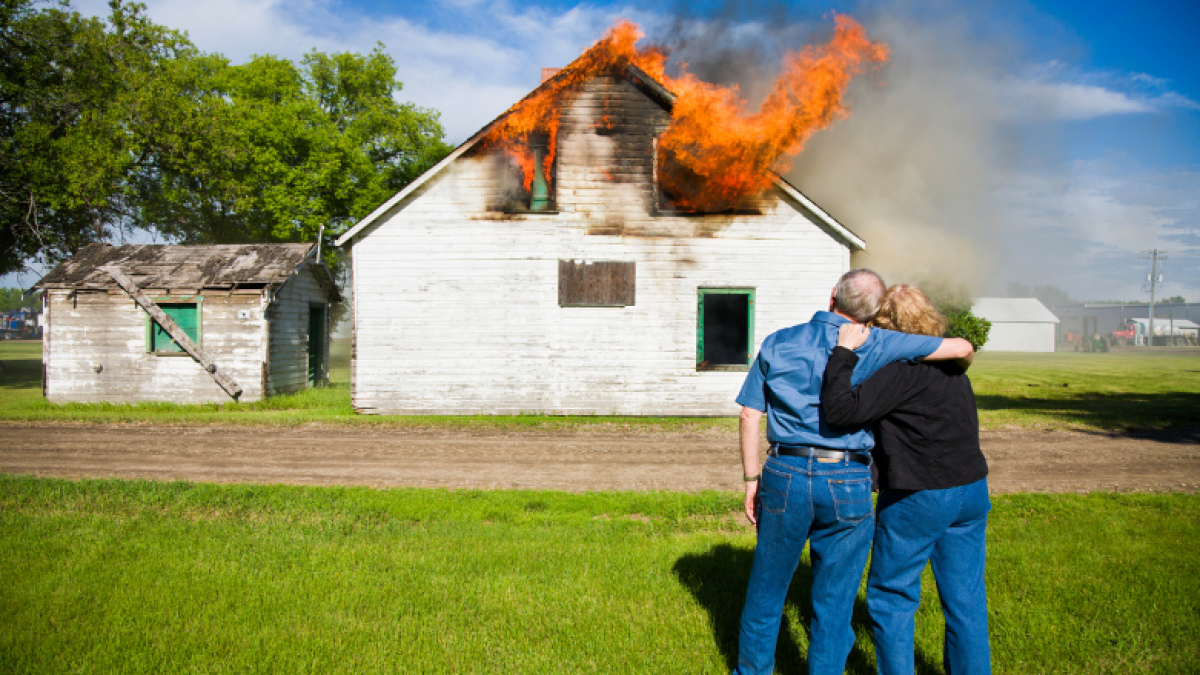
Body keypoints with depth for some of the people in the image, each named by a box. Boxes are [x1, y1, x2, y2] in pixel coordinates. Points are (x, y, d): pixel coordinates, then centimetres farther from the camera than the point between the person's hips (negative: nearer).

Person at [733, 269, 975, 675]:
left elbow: (750, 415, 4)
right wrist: (956, 366, 25)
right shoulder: (873, 347, -3)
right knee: (834, 600, 11)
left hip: (786, 474, 3)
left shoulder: (778, 343, 5)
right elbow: (962, 348, 1)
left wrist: (752, 480, 10)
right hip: (846, 482, -2)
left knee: (767, 586, 18)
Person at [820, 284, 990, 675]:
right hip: (973, 490, 8)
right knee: (965, 597, 16)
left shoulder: (903, 370, -19)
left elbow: (841, 410, -27)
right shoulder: (952, 364, 8)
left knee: (892, 596, 8)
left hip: (918, 498, -8)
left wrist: (843, 353, -21)